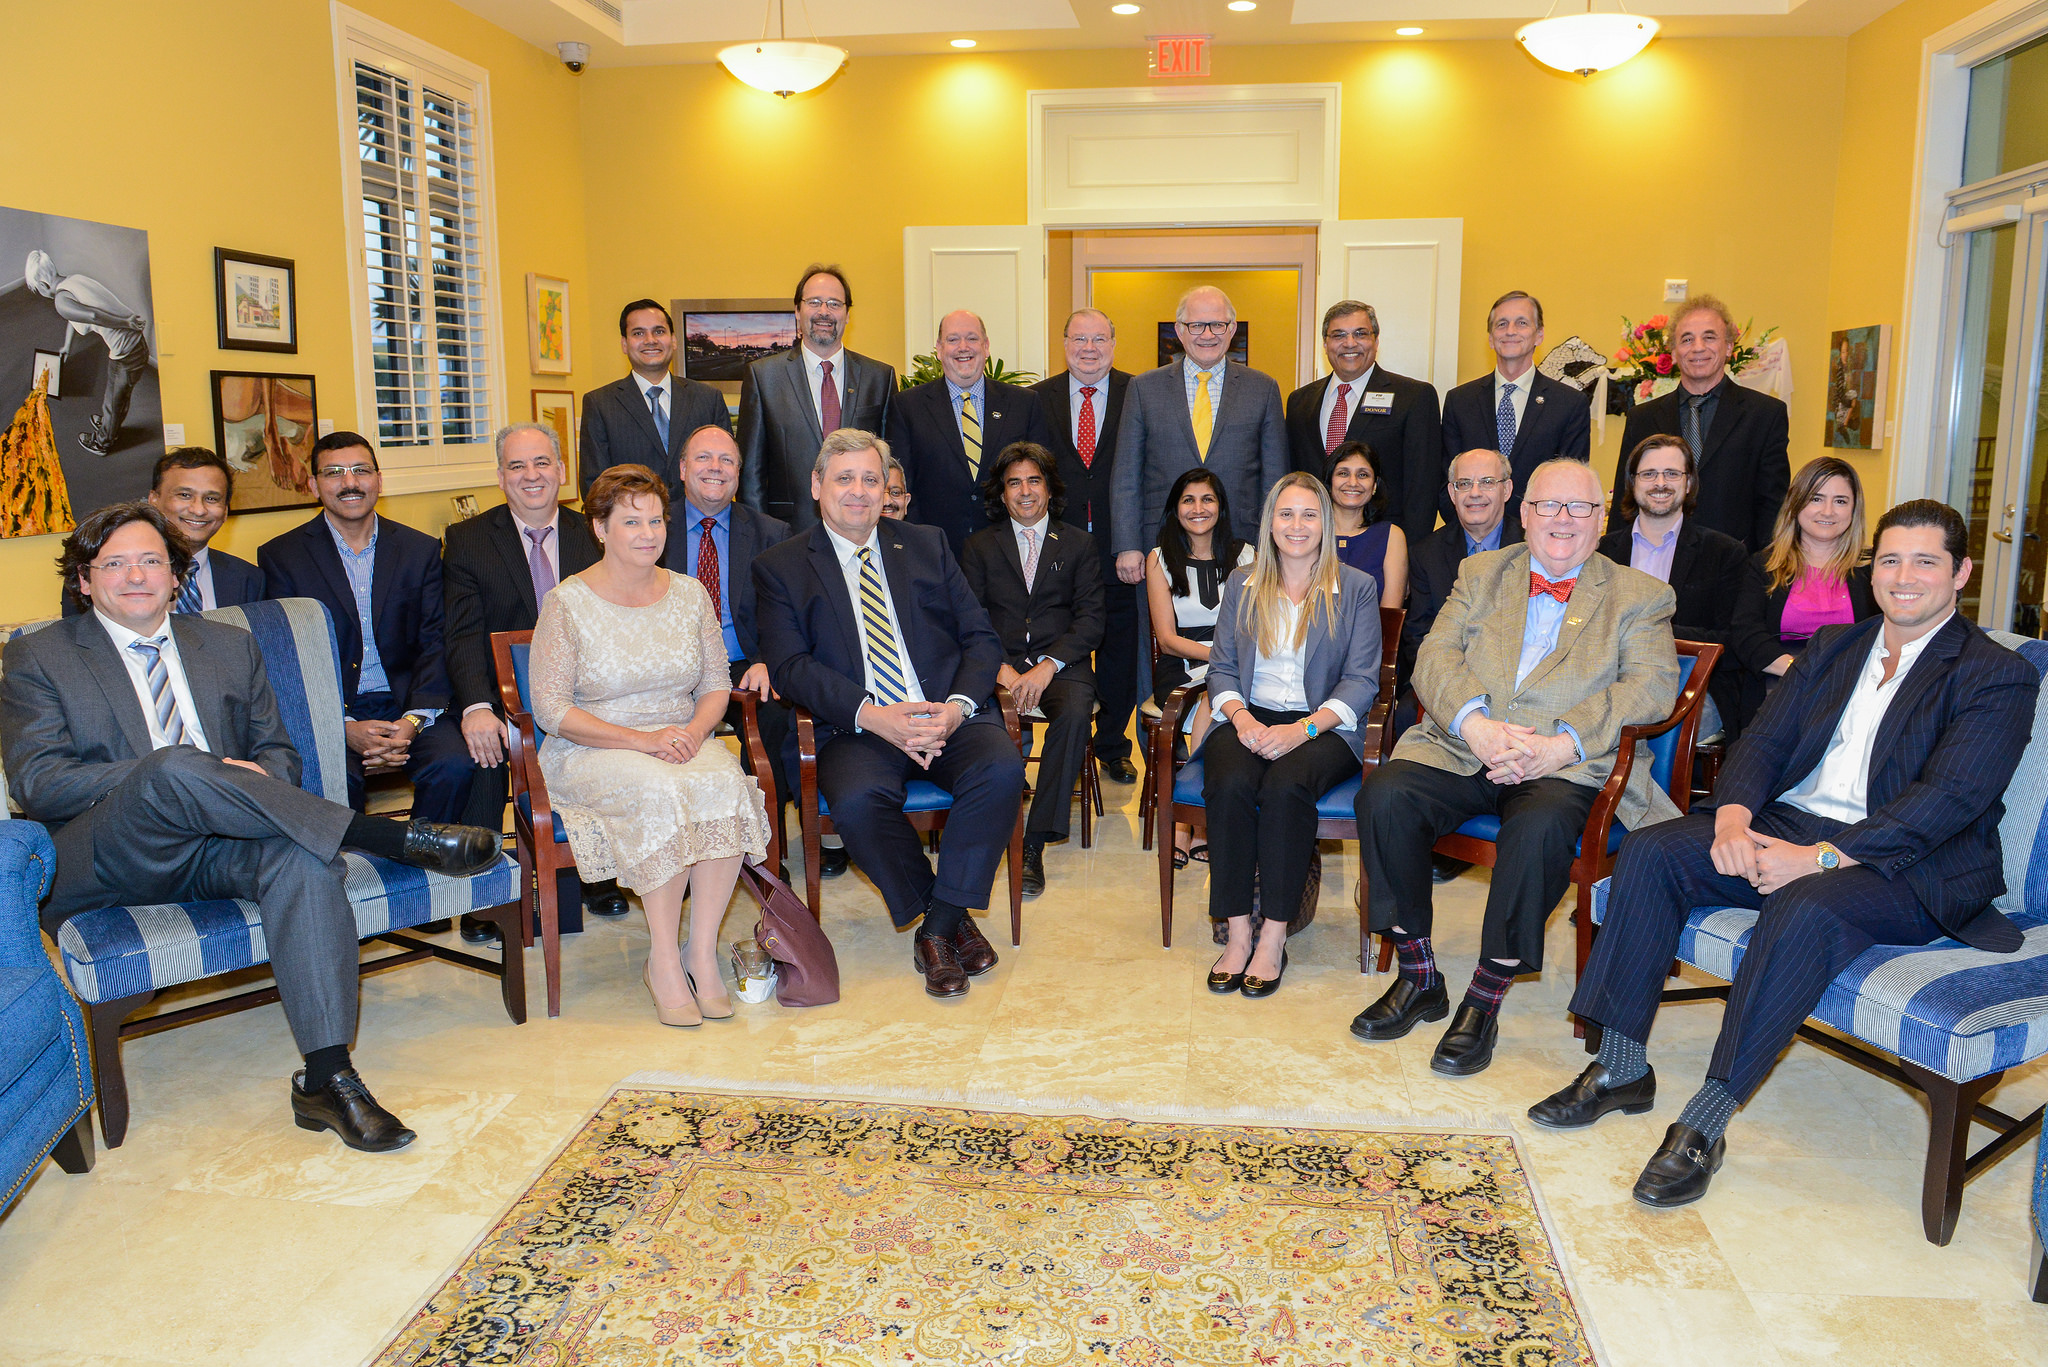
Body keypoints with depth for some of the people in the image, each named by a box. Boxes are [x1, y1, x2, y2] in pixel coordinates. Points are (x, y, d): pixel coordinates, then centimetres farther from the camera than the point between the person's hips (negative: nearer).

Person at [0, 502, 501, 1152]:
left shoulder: (230, 646, 21)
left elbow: (277, 752, 19)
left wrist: (262, 780, -8)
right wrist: (166, 772, -16)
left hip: (220, 848, 3)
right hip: (112, 853, -2)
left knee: (302, 855, -34)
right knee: (172, 767, -37)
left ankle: (327, 1077, -37)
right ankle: (399, 838, -33)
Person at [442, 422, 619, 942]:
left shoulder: (594, 535, 9)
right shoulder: (466, 540, 4)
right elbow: (463, 635, -8)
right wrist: (477, 707, -26)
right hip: (503, 698, -1)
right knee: (478, 754, -29)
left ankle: (592, 870, -1)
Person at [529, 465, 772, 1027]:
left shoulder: (689, 593, 8)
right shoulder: (567, 603, -4)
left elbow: (717, 684, 11)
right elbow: (551, 708, -8)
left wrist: (695, 730, -13)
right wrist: (642, 740, -19)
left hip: (684, 742, 4)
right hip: (590, 751, -3)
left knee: (726, 785, -30)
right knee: (662, 792, -35)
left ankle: (702, 953, -22)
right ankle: (663, 962, -22)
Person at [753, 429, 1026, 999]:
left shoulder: (928, 545, 17)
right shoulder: (780, 566, 10)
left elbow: (981, 637, 11)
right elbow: (790, 665, -3)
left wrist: (958, 706, -10)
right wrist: (872, 716, -17)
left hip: (949, 717, 2)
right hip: (857, 730, -2)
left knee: (1002, 769, -29)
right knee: (858, 800, -33)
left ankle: (939, 925, -14)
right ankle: (948, 919, -9)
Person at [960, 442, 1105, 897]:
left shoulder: (1079, 544, 13)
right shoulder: (979, 547, 14)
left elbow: (1091, 619, 4)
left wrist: (1047, 667, -13)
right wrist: (1001, 669, -14)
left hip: (1061, 663, 0)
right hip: (998, 662, 0)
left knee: (1074, 715, -33)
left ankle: (1035, 842, -29)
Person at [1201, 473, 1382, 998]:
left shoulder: (1357, 589, 6)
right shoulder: (1241, 585, 15)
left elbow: (1361, 680, -1)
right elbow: (1222, 668, 11)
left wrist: (1304, 728, -17)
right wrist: (1241, 717, -11)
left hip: (1323, 726, -2)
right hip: (1249, 719, 2)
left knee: (1286, 786, -34)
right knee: (1229, 784, -30)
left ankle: (1274, 940, -24)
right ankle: (1237, 934, -22)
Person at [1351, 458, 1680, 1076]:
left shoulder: (1640, 596, 12)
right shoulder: (1481, 574, 18)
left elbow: (1652, 686, -4)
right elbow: (1436, 656, 5)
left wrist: (1560, 745, -19)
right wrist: (1476, 725, -16)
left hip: (1568, 765, -2)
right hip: (1462, 746, 3)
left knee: (1542, 826, -36)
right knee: (1384, 794, -26)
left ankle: (1484, 999, -19)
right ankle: (1419, 978, -8)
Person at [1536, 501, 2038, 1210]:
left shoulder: (1999, 678, -2)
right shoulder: (1833, 647, 17)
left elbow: (1950, 798, -16)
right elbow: (1764, 740, 10)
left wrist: (1820, 858, -25)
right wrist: (1733, 816, -12)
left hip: (1909, 866, -6)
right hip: (1786, 826, 6)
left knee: (1805, 909, -37)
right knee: (1649, 852, -16)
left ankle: (1704, 1124, -31)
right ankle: (1620, 1069, -11)